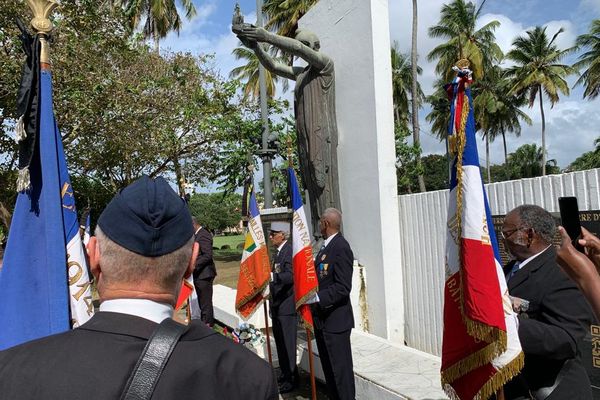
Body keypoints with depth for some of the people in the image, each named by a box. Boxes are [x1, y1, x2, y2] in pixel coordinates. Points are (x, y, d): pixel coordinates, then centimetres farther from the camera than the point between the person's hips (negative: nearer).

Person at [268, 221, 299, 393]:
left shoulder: (290, 250, -17)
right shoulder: (279, 251, 13)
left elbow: (291, 275, -28)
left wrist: (272, 276, -39)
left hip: (287, 305, -10)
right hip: (278, 305, 10)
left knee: (287, 342, 0)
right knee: (280, 341, 18)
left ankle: (292, 378, 14)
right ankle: (285, 374, 33)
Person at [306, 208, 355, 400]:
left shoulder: (341, 247, -18)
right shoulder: (326, 246, 10)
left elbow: (343, 287, -24)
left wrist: (316, 298, -29)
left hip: (335, 319, -9)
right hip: (322, 318, 9)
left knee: (341, 368, 3)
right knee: (328, 366, 20)